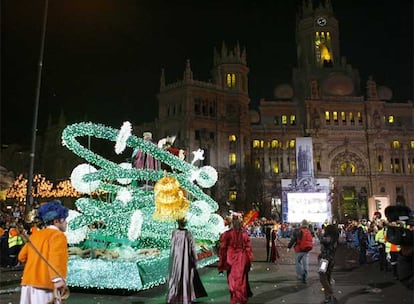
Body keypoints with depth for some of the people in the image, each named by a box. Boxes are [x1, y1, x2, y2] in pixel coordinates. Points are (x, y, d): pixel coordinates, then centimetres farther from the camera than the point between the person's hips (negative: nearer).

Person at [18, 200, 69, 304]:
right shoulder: (58, 235, -8)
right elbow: (56, 257, -25)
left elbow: (22, 257, 19)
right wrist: (59, 279, -37)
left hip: (28, 283, 8)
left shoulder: (35, 235, 15)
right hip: (45, 285, -8)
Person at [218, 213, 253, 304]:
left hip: (231, 261, -2)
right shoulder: (244, 234, -5)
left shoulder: (226, 234, -12)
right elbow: (248, 248, 0)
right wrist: (249, 262, 11)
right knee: (241, 280, 17)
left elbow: (222, 249, -9)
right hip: (242, 261, 2)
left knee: (233, 280, 12)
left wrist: (221, 265, -1)